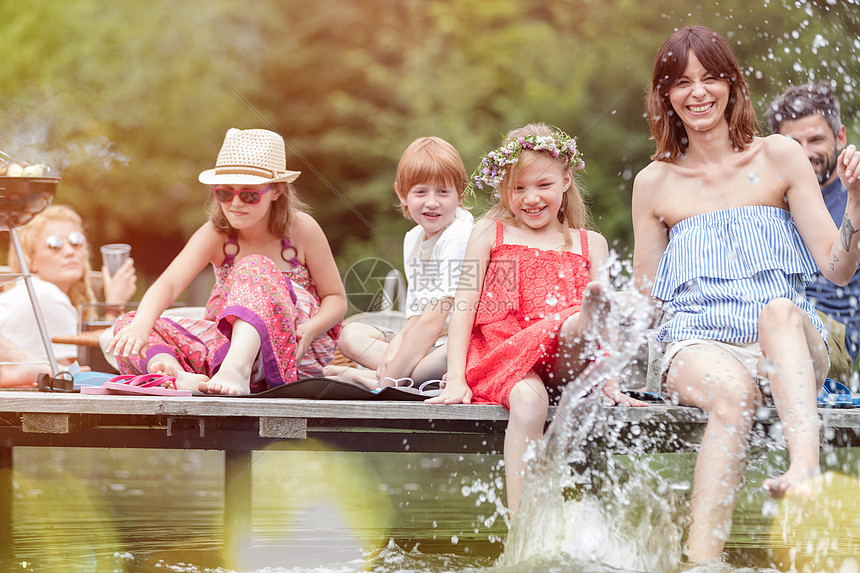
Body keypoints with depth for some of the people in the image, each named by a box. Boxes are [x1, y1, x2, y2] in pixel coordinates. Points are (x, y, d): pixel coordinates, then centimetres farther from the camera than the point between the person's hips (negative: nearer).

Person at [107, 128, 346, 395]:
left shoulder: (301, 229, -6)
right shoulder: (216, 234, -4)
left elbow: (336, 298, 0)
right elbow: (168, 283, -20)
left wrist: (309, 330, -23)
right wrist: (141, 325, -41)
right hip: (228, 339, 4)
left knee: (255, 268, -32)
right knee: (126, 326, -15)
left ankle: (237, 368, -54)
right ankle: (180, 377, -46)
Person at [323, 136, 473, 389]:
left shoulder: (459, 237, -18)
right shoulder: (413, 239, 9)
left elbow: (434, 319, -23)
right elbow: (418, 314, 5)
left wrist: (388, 379, -24)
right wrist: (397, 345, -18)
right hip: (425, 343, 9)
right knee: (350, 334, 3)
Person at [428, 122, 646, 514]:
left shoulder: (590, 243, 21)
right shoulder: (489, 233, 18)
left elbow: (604, 326, 14)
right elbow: (464, 306, 9)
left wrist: (609, 384, -1)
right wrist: (456, 379, -4)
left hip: (563, 358, 2)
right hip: (500, 354, -1)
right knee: (528, 399, -37)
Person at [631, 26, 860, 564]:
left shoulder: (779, 157, 10)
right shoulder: (654, 183, 14)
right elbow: (644, 298, 20)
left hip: (789, 342, 0)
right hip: (697, 344, 0)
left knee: (780, 310, -37)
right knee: (734, 393, -37)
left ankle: (805, 469, -60)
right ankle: (701, 563, -48)